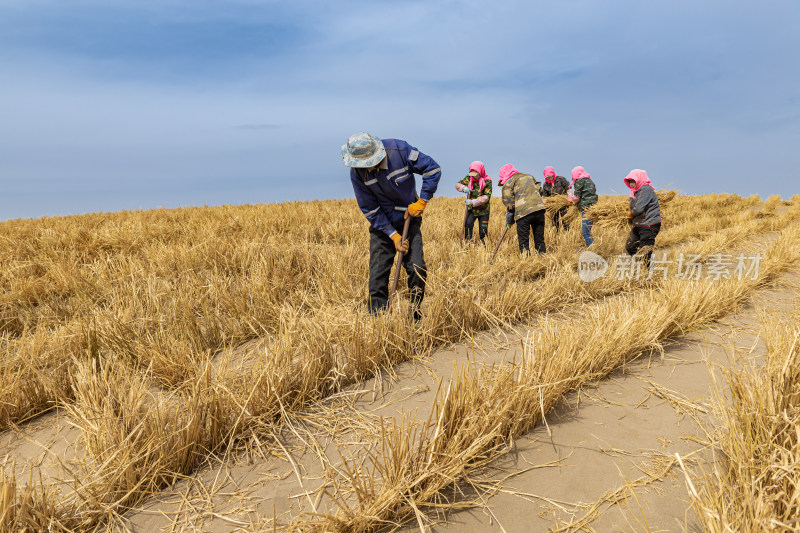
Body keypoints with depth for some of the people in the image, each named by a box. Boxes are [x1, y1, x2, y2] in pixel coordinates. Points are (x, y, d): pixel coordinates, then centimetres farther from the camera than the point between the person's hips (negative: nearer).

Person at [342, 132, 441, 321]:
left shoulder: (399, 150, -21)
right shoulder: (357, 173, -15)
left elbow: (433, 169, -11)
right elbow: (370, 210, -10)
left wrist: (422, 201, -15)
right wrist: (393, 236, -16)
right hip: (381, 226, 1)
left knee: (417, 268, -9)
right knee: (378, 274, -4)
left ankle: (415, 316, 10)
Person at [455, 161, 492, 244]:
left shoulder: (487, 181, -11)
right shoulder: (469, 178, 1)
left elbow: (486, 197, -19)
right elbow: (458, 185, 5)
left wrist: (473, 202, -27)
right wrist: (464, 188, -18)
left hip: (483, 210, -2)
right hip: (471, 209, 2)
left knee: (483, 232, -1)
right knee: (468, 225, -21)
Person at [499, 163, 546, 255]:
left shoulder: (509, 182, 7)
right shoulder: (529, 176, 26)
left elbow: (508, 200, 2)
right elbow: (538, 188, 24)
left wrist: (509, 220, 10)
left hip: (523, 212, -5)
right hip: (539, 209, 5)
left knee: (523, 241, 2)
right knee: (539, 240, 12)